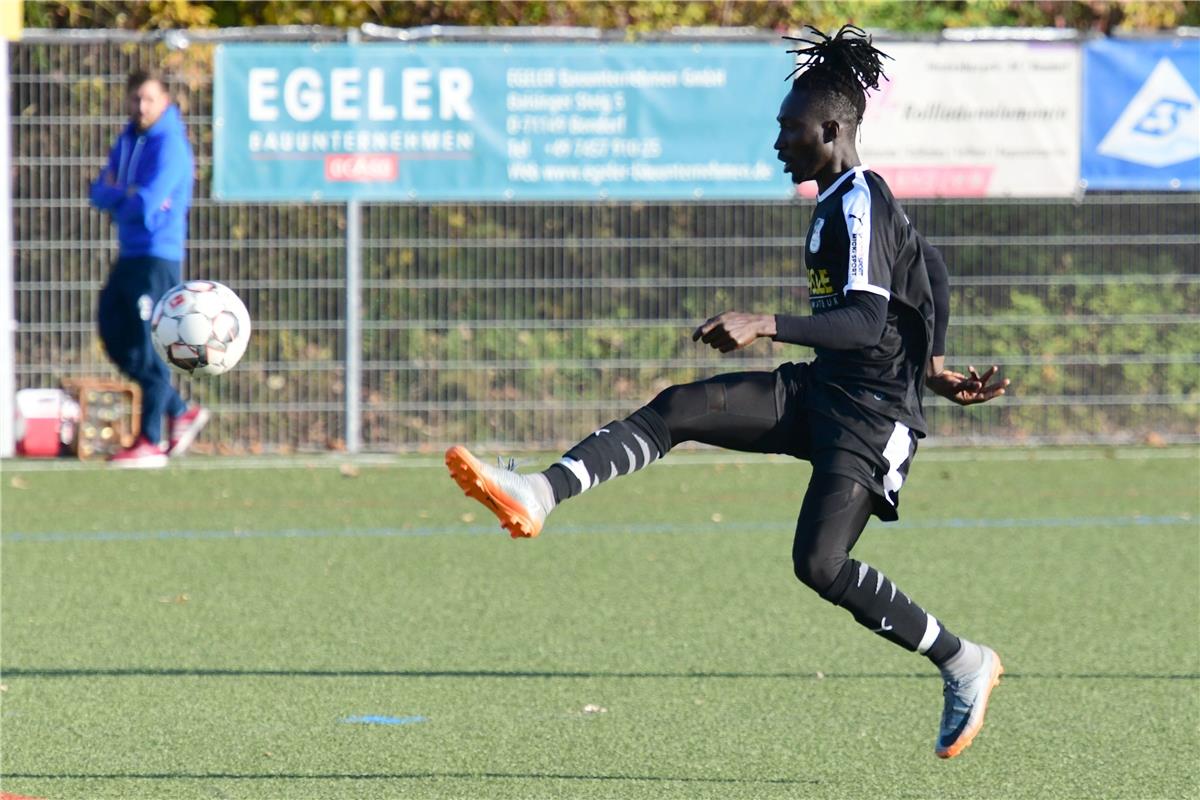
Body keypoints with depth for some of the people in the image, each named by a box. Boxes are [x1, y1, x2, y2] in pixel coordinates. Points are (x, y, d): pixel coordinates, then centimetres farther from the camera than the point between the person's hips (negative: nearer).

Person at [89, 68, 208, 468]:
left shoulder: (169, 144, -12)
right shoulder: (128, 139, 14)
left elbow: (147, 203, -21)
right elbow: (101, 192, 11)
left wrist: (117, 201, -3)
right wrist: (127, 196, -10)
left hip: (158, 257, -9)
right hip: (129, 254, 9)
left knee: (148, 349, -9)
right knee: (116, 338, 11)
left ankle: (151, 442, -4)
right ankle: (181, 412, 23)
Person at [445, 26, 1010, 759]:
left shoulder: (859, 205, -17)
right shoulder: (844, 201, 13)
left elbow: (867, 323, -29)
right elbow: (930, 267, 28)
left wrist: (765, 326, -38)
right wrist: (934, 368, 30)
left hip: (870, 412, -10)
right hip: (817, 393, 10)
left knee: (820, 565, -18)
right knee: (673, 411, -5)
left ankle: (966, 666, -1)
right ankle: (536, 497, -18)